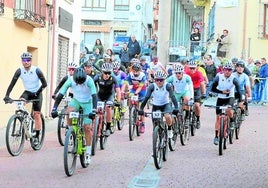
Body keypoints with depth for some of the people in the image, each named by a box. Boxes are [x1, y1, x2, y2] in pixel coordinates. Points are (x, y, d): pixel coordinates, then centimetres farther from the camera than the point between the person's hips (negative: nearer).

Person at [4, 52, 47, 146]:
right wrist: (7, 96, -30)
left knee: (37, 114, -6)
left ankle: (37, 137, 3)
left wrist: (37, 92, -32)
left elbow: (44, 84, -21)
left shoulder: (37, 70, -22)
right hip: (27, 92, 2)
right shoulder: (19, 71, -15)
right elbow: (12, 83, -19)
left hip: (37, 93, -2)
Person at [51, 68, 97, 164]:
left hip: (87, 102, -1)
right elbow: (60, 94, -27)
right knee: (69, 111, -33)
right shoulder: (70, 80, -25)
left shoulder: (89, 80, -30)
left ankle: (88, 153, 8)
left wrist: (94, 110, -50)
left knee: (87, 127, -5)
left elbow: (94, 95, -36)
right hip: (76, 100, 2)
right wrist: (54, 109, -37)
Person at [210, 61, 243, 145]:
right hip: (220, 98, 2)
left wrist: (240, 101, -33)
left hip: (230, 98, -2)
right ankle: (216, 137, 11)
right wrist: (222, 92, -21)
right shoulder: (218, 77, -13)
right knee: (218, 117, 1)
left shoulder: (233, 79, -17)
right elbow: (213, 89, -10)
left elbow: (238, 90, -23)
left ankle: (232, 122, 0)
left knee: (229, 110, -33)